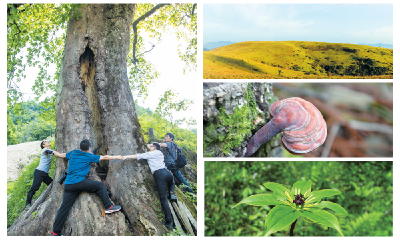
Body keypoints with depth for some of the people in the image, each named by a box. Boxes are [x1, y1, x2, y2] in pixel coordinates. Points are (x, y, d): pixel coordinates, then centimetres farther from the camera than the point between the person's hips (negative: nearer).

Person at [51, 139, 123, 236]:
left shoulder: (73, 153, 16)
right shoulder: (89, 156, 2)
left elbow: (62, 155, 35)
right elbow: (104, 157, 8)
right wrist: (116, 157, 21)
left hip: (68, 185, 6)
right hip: (79, 183, -6)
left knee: (64, 208, 7)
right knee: (100, 186, 9)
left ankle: (55, 232, 10)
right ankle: (109, 207, 6)